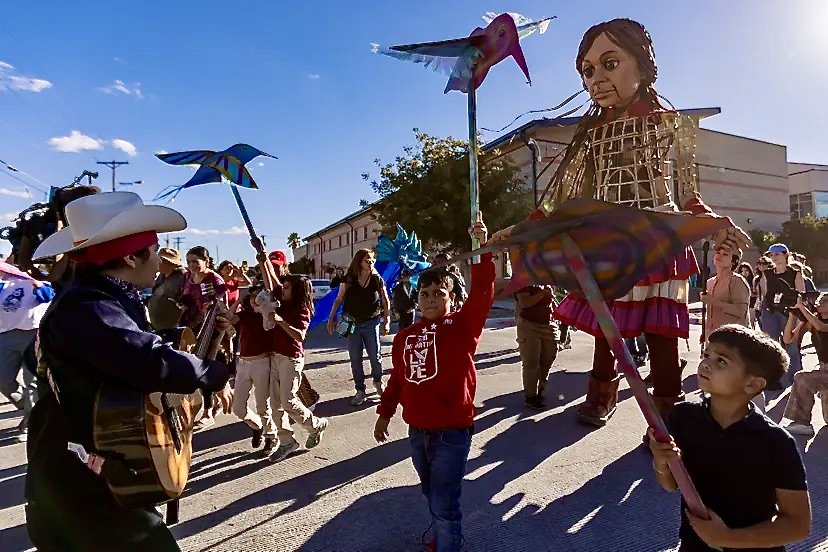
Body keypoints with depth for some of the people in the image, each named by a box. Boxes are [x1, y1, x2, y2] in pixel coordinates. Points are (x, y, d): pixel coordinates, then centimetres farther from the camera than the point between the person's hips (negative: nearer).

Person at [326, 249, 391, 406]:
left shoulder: (377, 280, -4)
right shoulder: (349, 280, -4)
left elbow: (385, 302, 0)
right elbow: (339, 299, 0)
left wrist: (386, 322, -4)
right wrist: (331, 318, -3)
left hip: (371, 323, -1)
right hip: (352, 323, 1)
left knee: (375, 356, 3)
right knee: (355, 359, 6)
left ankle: (378, 381, 32)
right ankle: (360, 391, 19)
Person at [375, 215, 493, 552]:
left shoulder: (462, 326, -10)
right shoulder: (406, 337, 3)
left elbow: (482, 293, -25)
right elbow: (397, 378, 14)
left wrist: (483, 249, -35)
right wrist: (384, 413, 18)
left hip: (452, 432, -6)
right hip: (417, 431, 6)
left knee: (444, 503, 2)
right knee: (432, 496, 25)